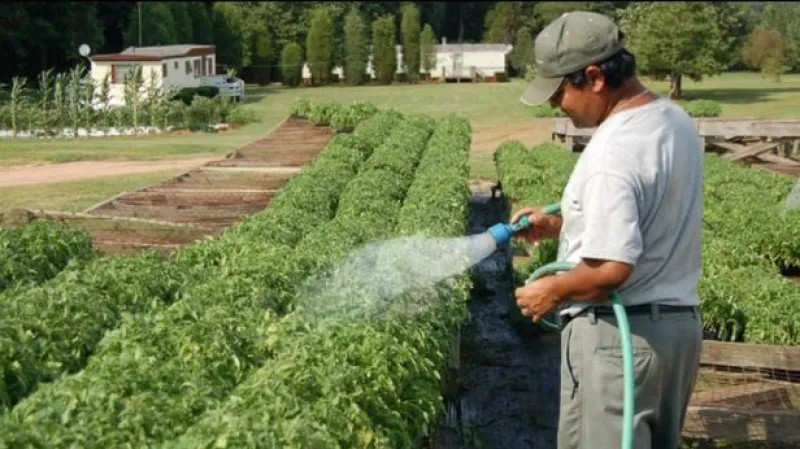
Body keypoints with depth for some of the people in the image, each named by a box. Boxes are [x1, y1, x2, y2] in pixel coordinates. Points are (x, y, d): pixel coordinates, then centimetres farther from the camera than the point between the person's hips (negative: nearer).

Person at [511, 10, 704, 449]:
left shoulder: (614, 151, -24)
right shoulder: (675, 120, 6)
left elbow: (612, 268, -28)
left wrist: (552, 291, -10)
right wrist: (559, 224, 13)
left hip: (617, 335, -10)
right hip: (679, 324, 10)